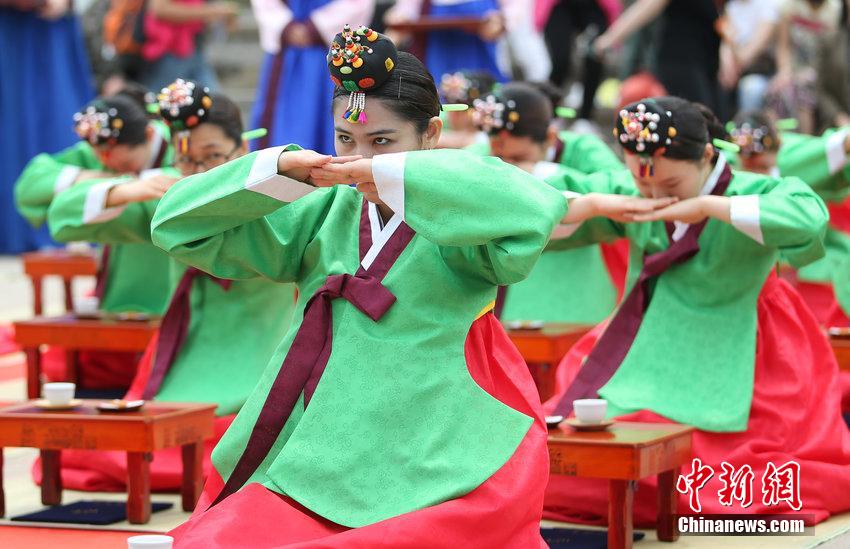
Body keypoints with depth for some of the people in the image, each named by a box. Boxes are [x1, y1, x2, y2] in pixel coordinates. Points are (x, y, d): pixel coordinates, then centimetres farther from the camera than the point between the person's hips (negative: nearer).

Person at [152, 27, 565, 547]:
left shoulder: (458, 216, -6)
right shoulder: (327, 214, 9)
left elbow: (536, 211, -30)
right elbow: (179, 226, 9)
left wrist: (394, 174, -26)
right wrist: (279, 169, -7)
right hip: (316, 471, 5)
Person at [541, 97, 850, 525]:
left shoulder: (751, 192, -17)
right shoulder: (630, 198, 0)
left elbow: (809, 218, -39)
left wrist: (704, 207, -34)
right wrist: (594, 205, -18)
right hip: (651, 356, 5)